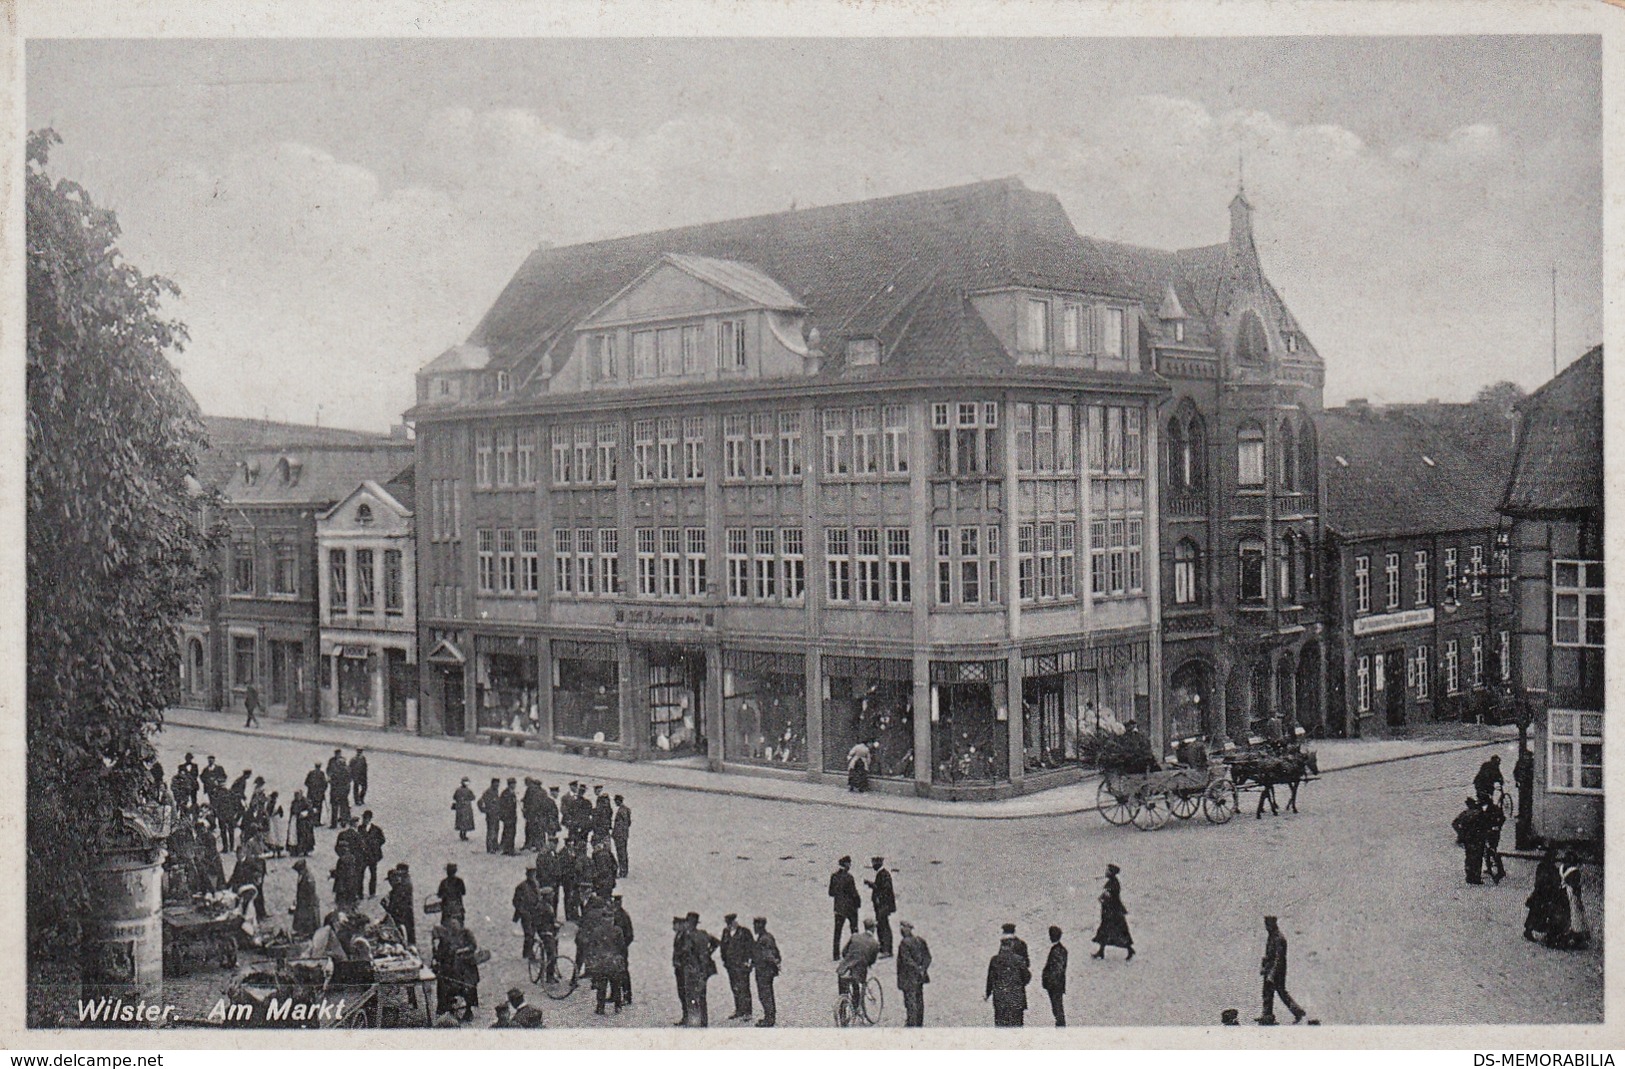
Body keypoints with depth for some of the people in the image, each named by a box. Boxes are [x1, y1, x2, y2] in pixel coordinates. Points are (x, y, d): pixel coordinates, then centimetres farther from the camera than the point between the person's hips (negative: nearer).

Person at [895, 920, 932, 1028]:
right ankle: (919, 1023, 21)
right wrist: (922, 969, -3)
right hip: (919, 977, 7)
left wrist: (918, 969, -16)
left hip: (908, 977, -7)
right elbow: (928, 957, 6)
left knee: (910, 1000, -4)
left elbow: (906, 960, -20)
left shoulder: (904, 943, -14)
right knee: (919, 999, 14)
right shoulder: (920, 941, 7)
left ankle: (911, 1024, -5)